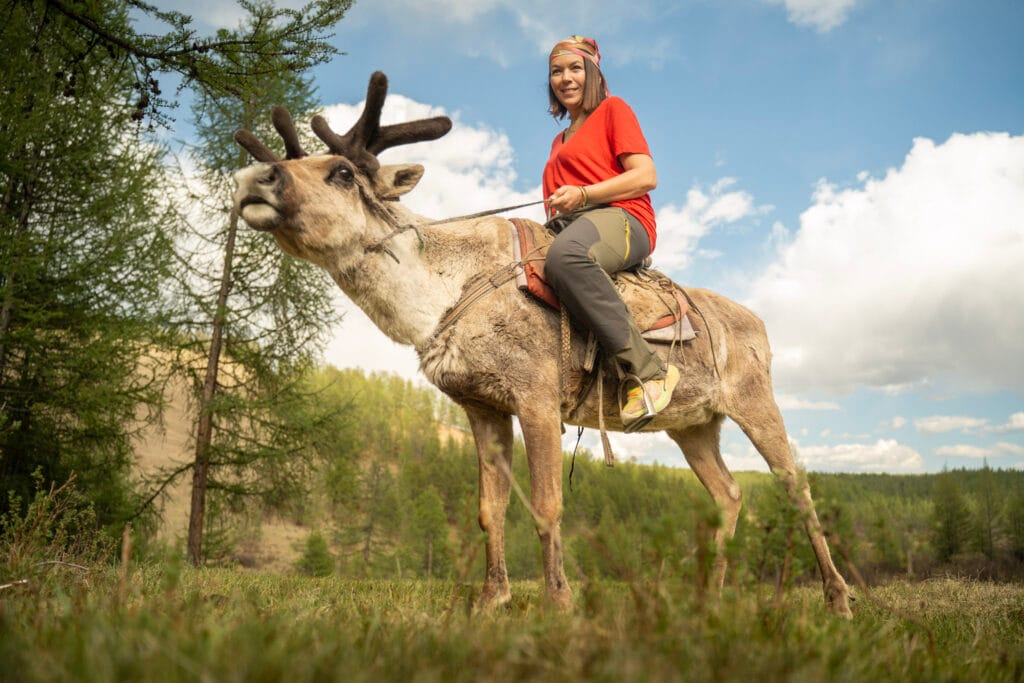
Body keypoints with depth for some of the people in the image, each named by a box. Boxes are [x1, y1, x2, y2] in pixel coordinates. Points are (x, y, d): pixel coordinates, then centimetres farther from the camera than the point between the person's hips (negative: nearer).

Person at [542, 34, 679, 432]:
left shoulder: (613, 109, 11)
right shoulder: (560, 140, 33)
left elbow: (646, 176, -4)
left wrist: (582, 194, -14)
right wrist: (555, 210, 10)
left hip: (620, 220, -8)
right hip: (568, 228, 8)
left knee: (565, 254, -43)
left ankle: (647, 371, -39)